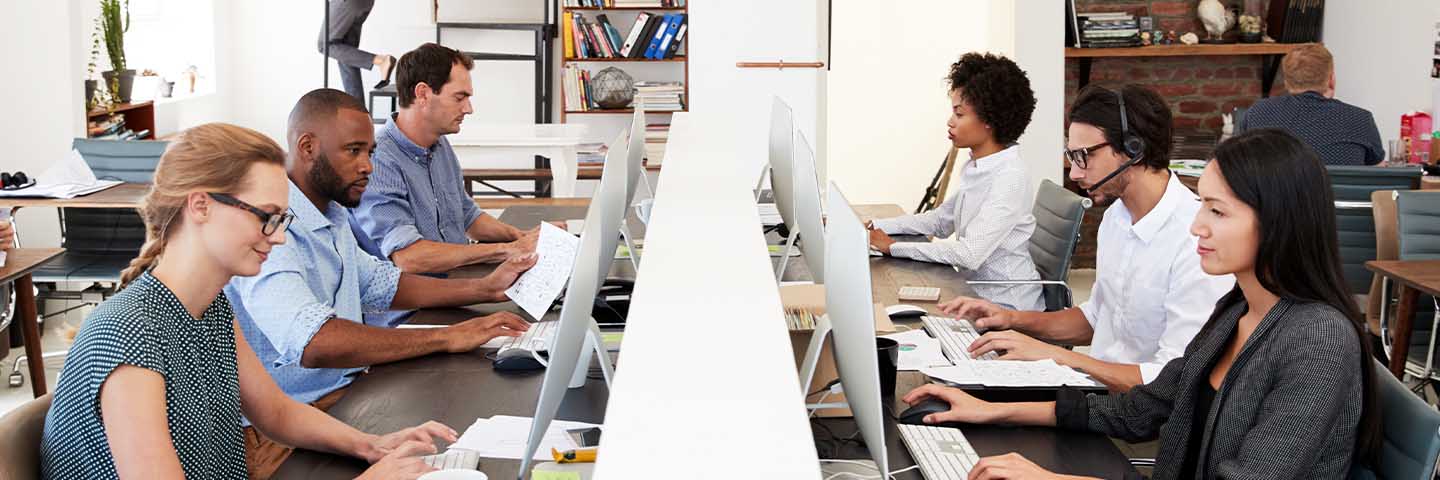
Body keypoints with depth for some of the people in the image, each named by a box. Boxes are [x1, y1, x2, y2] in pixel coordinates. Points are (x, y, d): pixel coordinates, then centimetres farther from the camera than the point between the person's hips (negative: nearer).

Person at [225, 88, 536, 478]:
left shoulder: (331, 216, 14)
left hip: (348, 393, 10)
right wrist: (446, 338, -29)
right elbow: (312, 342, -33)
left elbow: (380, 285, 26)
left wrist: (485, 289, 12)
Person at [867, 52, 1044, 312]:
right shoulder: (975, 168, 9)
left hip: (1007, 309, -8)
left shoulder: (1010, 180, -20)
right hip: (975, 295, 8)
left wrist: (894, 247, -21)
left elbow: (969, 254, -26)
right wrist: (876, 227, 8)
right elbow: (941, 220, 20)